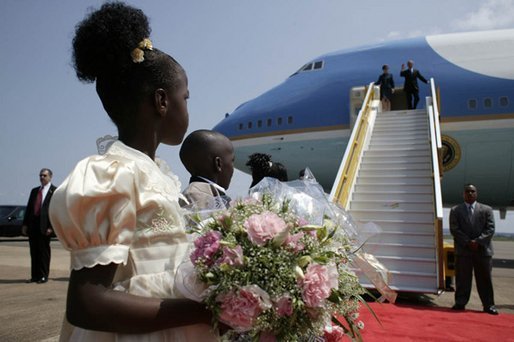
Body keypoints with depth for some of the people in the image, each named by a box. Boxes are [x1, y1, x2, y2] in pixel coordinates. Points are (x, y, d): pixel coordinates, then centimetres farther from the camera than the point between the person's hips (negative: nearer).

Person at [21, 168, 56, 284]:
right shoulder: (34, 191, 17)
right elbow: (29, 208, 16)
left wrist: (51, 227, -14)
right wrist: (25, 224, 7)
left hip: (44, 226, -6)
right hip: (33, 225, 6)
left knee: (44, 251, 1)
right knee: (34, 251, 9)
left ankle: (43, 276, 9)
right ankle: (35, 276, 16)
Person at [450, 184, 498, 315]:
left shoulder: (486, 209, 9)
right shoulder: (455, 210, 7)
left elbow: (490, 229, 0)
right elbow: (454, 229, -1)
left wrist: (478, 242, -13)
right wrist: (468, 242, -12)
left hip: (483, 249, 1)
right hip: (463, 250, 0)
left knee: (485, 279, 5)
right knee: (462, 279, 2)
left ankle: (489, 305, 13)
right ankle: (460, 303, 9)